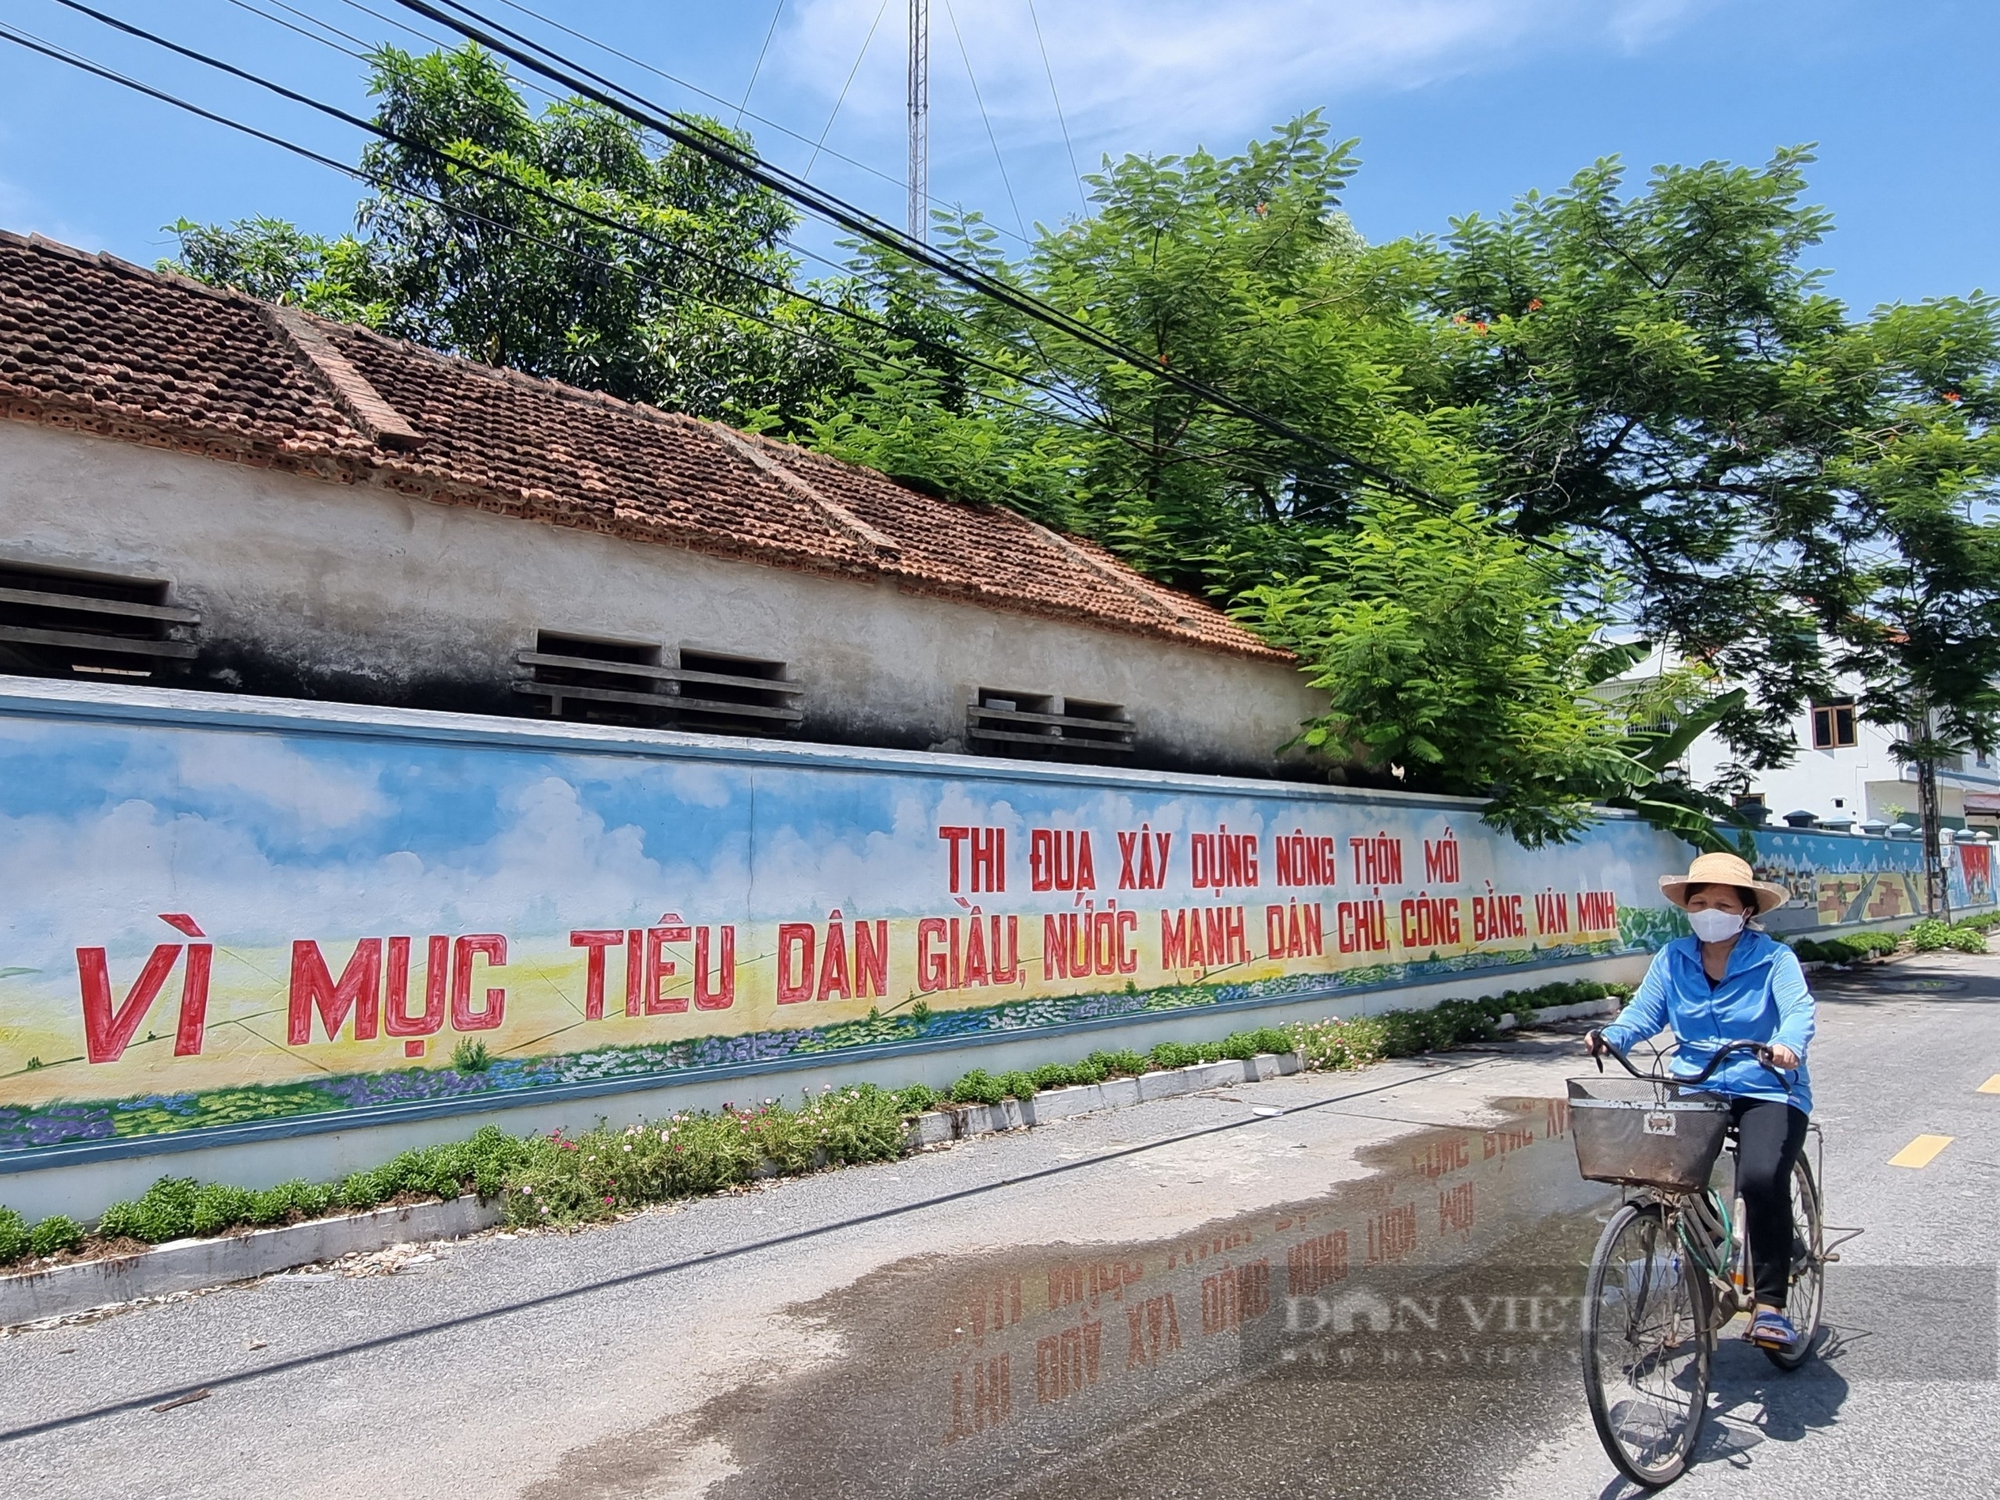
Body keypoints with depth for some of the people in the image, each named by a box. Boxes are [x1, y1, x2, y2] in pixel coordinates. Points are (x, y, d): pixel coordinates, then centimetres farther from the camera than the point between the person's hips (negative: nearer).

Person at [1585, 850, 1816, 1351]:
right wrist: (1610, 1037, -19)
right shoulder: (1673, 959, 7)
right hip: (1695, 1090, 3)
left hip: (1767, 1091, -3)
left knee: (1762, 1178, -28)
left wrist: (1788, 1045, -40)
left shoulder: (1773, 959, -2)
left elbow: (1798, 1009, -18)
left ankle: (1770, 1304, -12)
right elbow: (1644, 1011, 2)